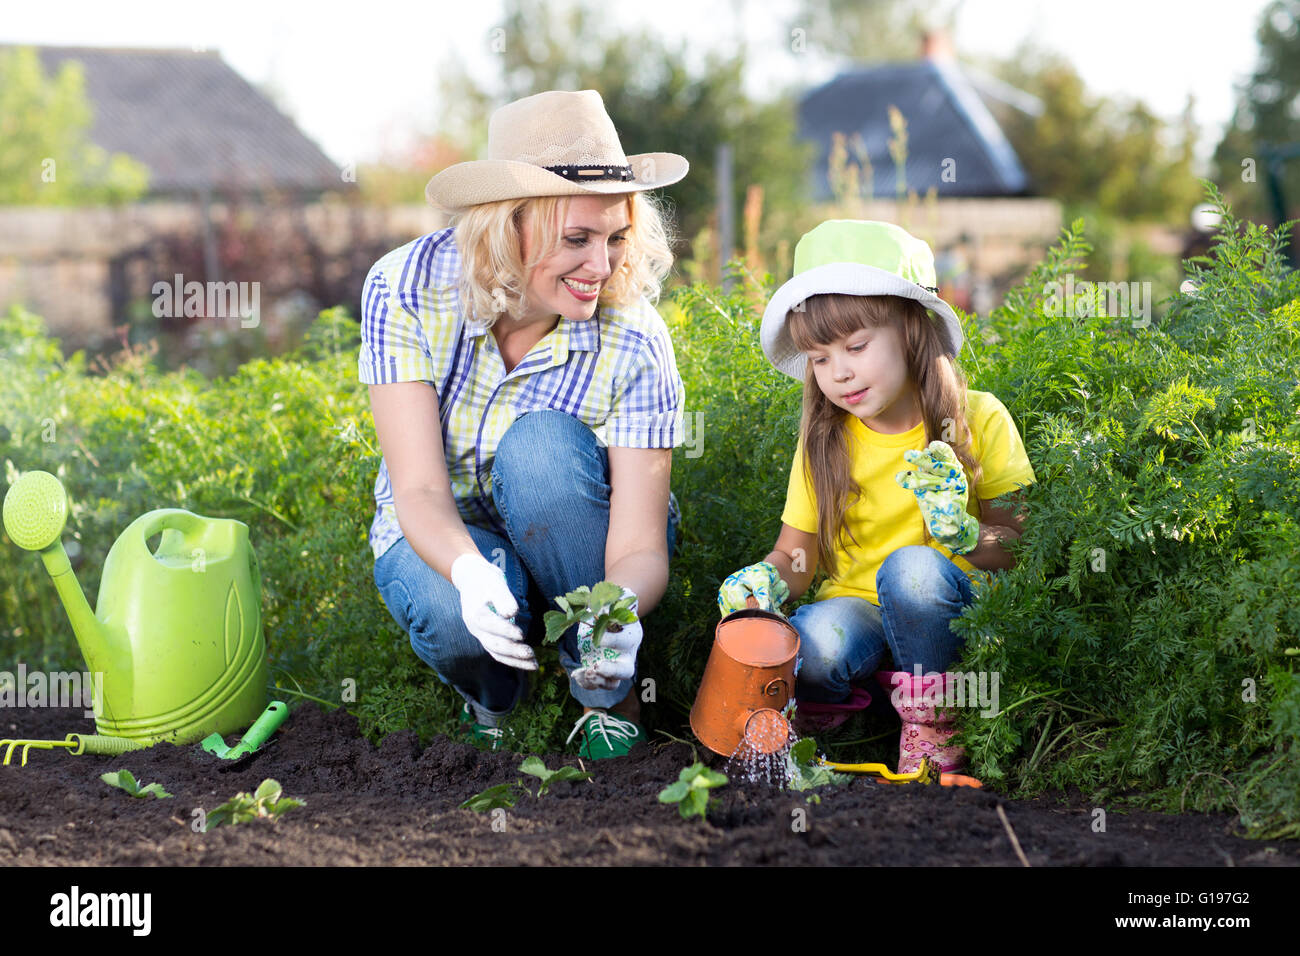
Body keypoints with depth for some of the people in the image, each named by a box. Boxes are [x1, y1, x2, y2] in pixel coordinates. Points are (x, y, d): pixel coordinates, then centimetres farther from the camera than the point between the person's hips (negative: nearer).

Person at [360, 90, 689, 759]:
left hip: (571, 548, 0)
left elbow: (641, 547, -26)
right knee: (456, 615, -35)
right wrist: (471, 573, -49)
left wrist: (622, 605, -51)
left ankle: (608, 692, -14)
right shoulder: (408, 290, -23)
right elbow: (419, 490, -27)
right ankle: (491, 698, 4)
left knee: (541, 445, -33)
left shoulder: (633, 343, -24)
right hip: (443, 539, 0)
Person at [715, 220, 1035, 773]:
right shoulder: (822, 443, 3)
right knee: (817, 641, -35)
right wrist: (768, 579, -18)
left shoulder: (978, 421, -5)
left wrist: (965, 534, -24)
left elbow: (1021, 544, -3)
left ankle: (932, 726, -14)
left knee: (913, 568, -35)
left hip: (952, 616, 0)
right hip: (857, 609, 1)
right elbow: (796, 555, 6)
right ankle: (825, 706, -2)